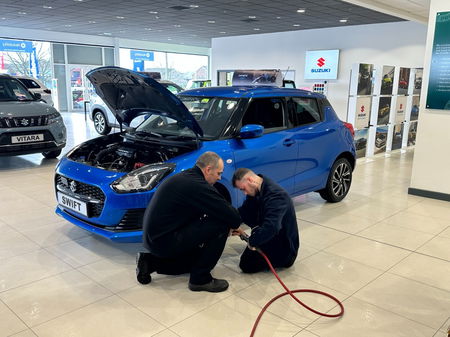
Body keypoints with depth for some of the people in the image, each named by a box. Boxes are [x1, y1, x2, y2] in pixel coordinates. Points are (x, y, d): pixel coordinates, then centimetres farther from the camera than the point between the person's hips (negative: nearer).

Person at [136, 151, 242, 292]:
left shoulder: (184, 177, 11)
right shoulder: (198, 185, -20)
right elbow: (232, 217, -19)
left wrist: (232, 226, 19)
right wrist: (235, 223, 5)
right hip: (165, 241, -10)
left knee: (197, 256, 27)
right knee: (221, 224, -13)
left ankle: (149, 262, 18)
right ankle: (200, 279, -3)